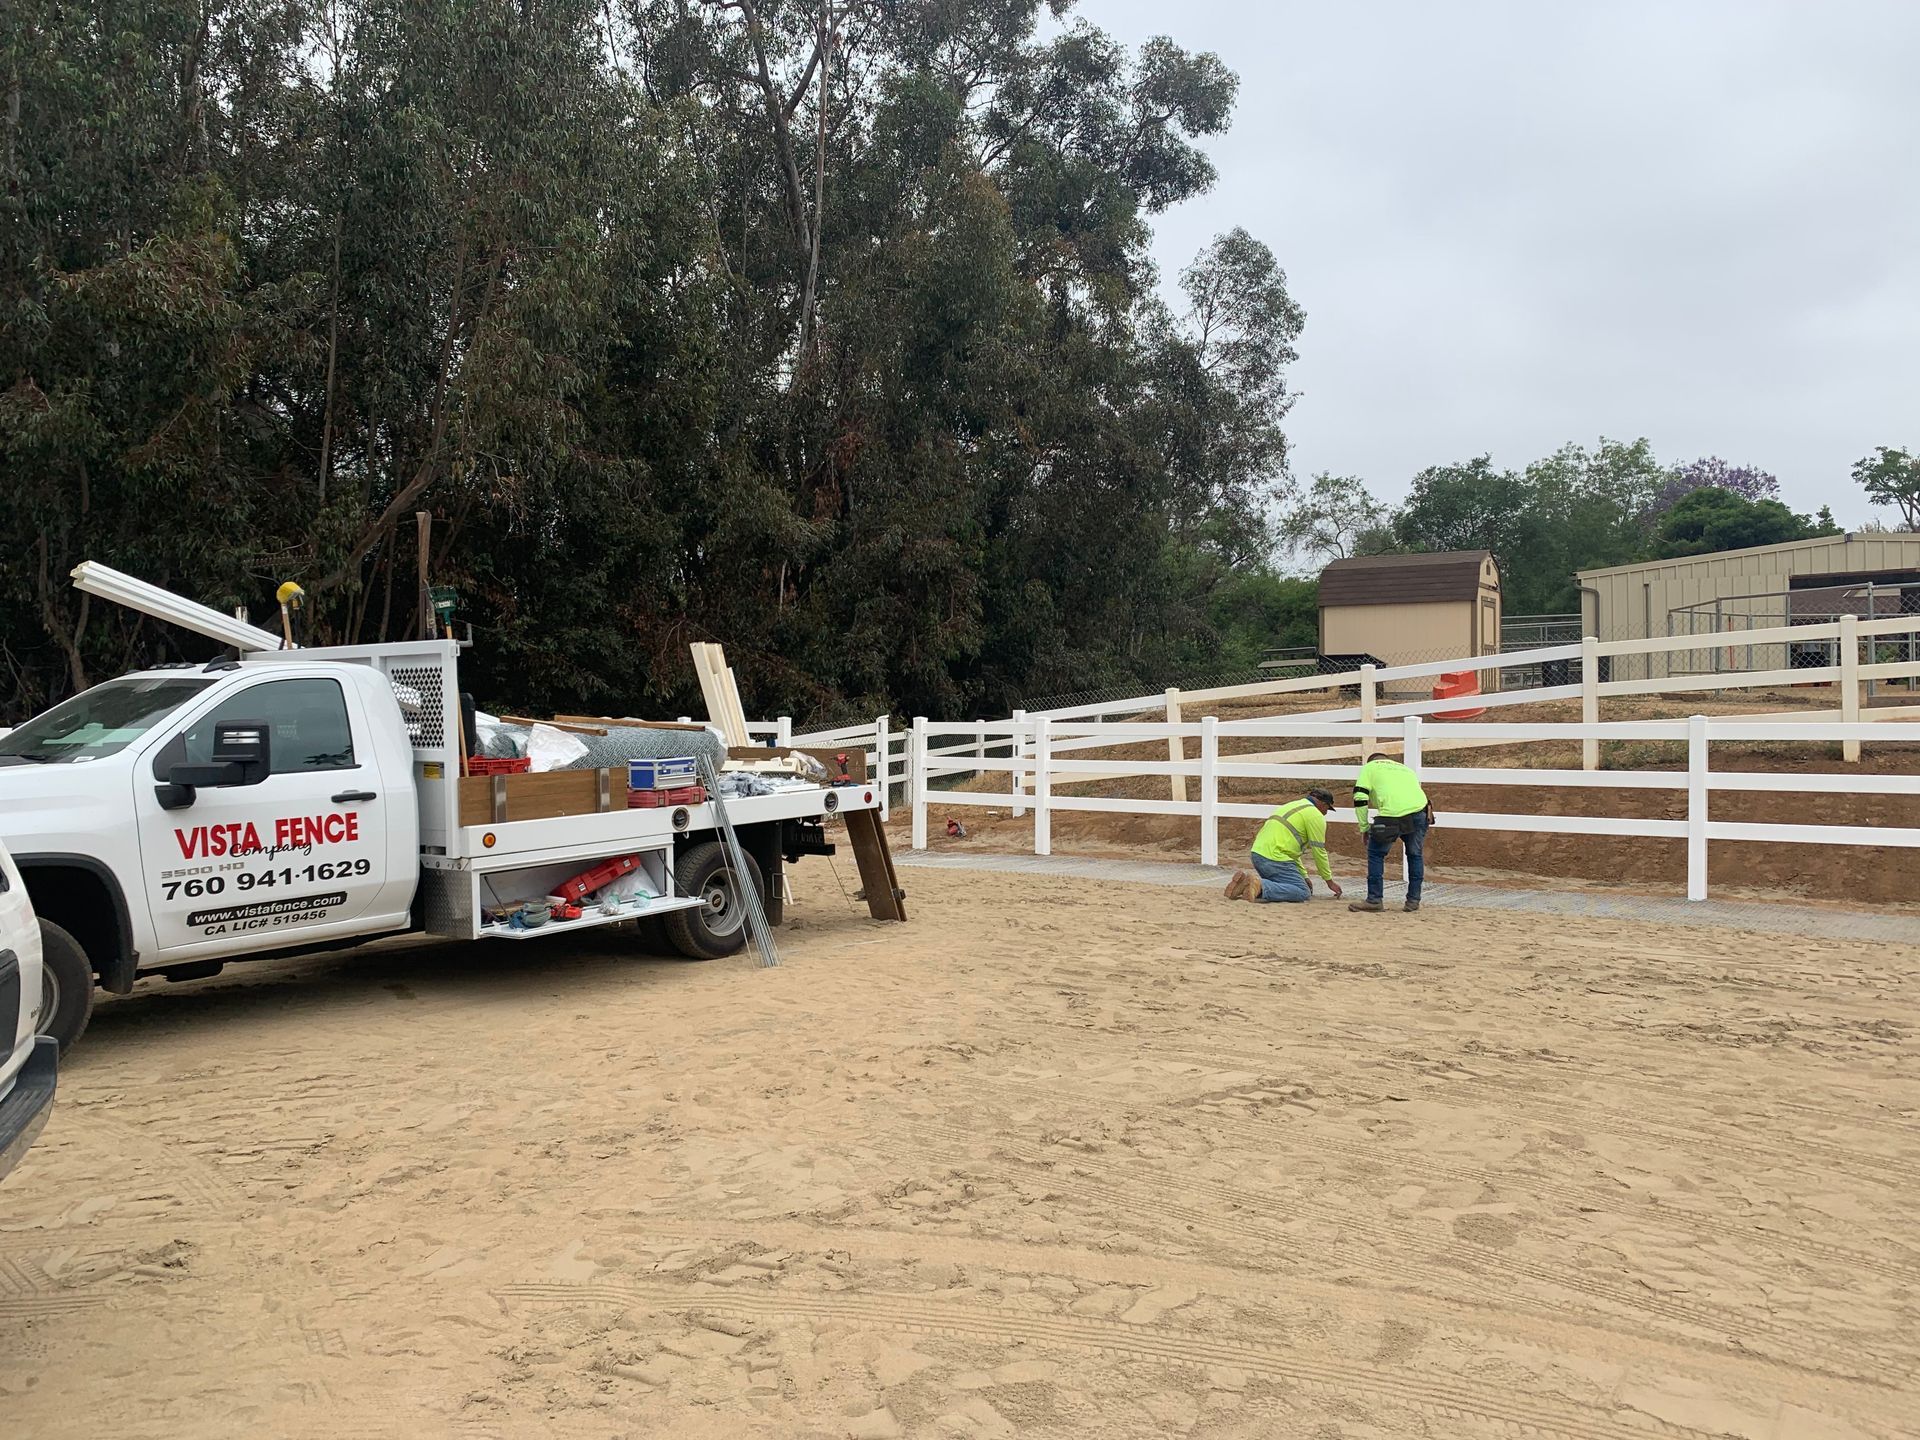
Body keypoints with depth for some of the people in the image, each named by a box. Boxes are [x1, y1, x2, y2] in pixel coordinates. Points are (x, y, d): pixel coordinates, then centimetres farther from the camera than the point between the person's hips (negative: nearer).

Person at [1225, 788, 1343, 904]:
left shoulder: (1291, 806, 29)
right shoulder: (1316, 816, 0)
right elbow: (1319, 851, 1)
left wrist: (1304, 876, 32)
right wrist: (1330, 881, 13)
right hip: (1274, 858, -9)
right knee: (1304, 892, -9)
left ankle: (1245, 882, 0)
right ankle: (1261, 886, -25)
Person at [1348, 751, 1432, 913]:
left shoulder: (1370, 767, 22)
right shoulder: (1405, 769, 37)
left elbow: (1360, 798, 8)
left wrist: (1364, 828, 15)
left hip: (1392, 814, -4)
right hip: (1420, 812, 4)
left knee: (1375, 854, 15)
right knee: (1415, 855, 25)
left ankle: (1374, 900, 13)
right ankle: (1413, 900, 26)